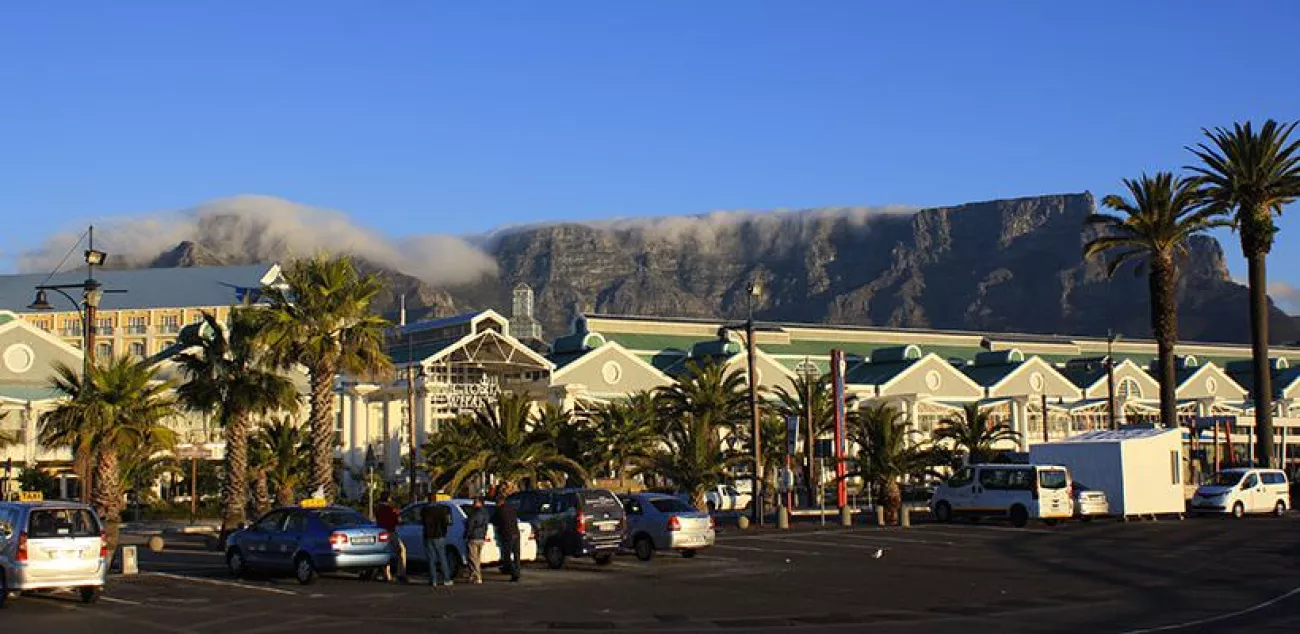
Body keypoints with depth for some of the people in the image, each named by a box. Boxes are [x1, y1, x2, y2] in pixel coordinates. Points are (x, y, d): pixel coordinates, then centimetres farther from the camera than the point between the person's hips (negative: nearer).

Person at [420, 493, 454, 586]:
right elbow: (448, 522, -8)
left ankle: (433, 580, -1)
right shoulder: (442, 509, -7)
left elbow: (421, 522, 12)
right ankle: (446, 579, 3)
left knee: (431, 558, 4)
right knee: (442, 558, 5)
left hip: (428, 537, 1)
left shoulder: (424, 510, -1)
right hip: (439, 536, -1)